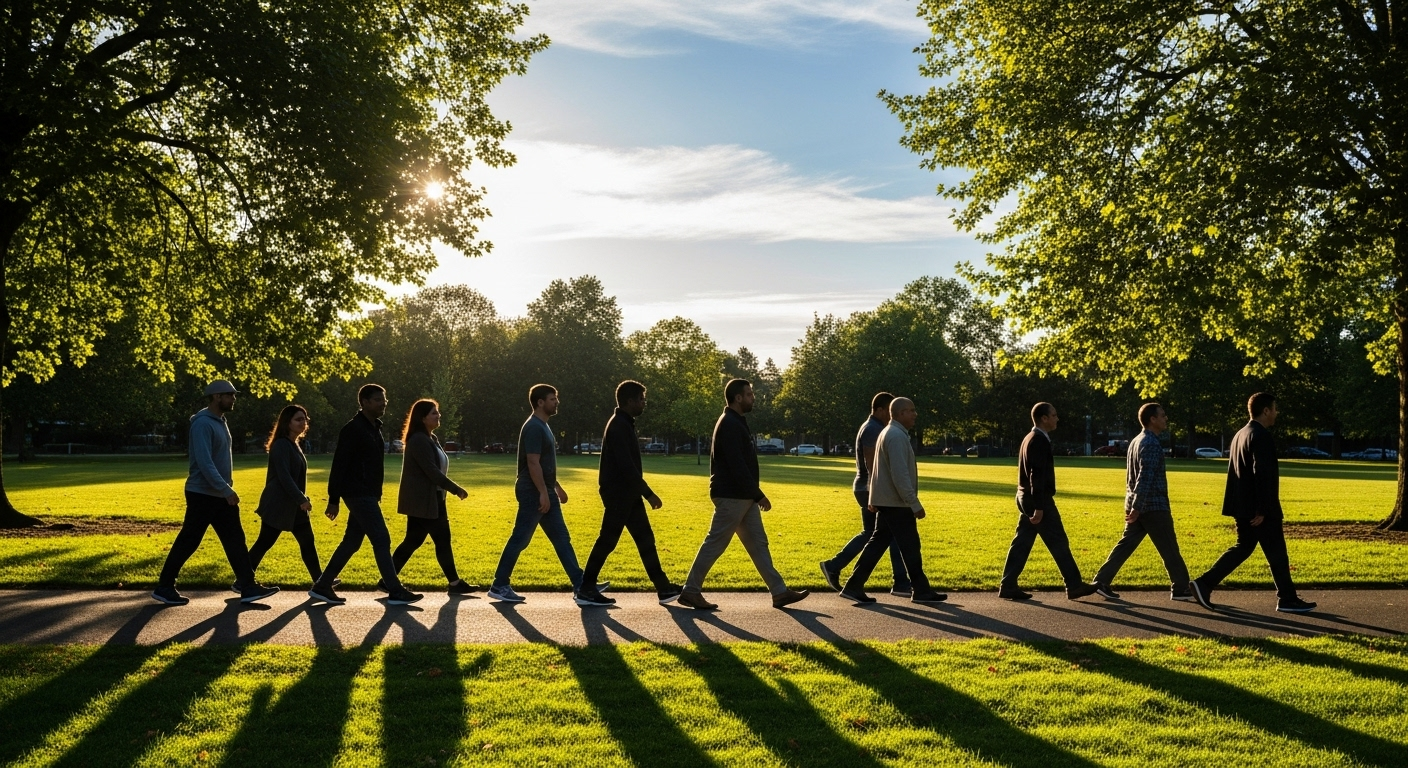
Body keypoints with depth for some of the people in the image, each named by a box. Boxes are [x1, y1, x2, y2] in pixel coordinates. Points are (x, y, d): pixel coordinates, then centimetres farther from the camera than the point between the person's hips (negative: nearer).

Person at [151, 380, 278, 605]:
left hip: (221, 495, 9)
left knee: (236, 541, 6)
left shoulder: (220, 421, 12)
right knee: (187, 542, 1)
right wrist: (226, 490, -25)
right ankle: (164, 587, 14)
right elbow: (204, 462, -25)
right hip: (203, 495, -9)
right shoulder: (203, 423, -18)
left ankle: (248, 587, 8)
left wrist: (227, 489, 15)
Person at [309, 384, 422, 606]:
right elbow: (339, 465, -16)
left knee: (351, 542, 12)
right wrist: (333, 499, -17)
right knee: (381, 540, -8)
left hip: (368, 495, 10)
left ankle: (322, 586, 19)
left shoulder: (374, 428, 14)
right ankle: (395, 592, -4)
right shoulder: (352, 429, -14)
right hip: (359, 495, -10)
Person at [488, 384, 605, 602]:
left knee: (562, 538, 8)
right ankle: (499, 586, 7)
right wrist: (543, 493, -24)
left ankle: (580, 584, 9)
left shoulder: (543, 426, 15)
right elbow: (533, 463, -22)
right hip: (533, 493, -10)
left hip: (545, 492, 10)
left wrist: (557, 487, 23)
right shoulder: (534, 427, -16)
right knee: (520, 539, -3)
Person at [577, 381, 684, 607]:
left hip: (627, 494, 10)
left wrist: (643, 492, 21)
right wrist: (649, 494, -22)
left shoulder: (624, 424, 14)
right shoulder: (618, 426, -17)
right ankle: (585, 591, 5)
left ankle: (663, 589, 13)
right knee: (607, 541, -4)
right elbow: (627, 466, -23)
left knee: (645, 539, 9)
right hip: (619, 494, -10)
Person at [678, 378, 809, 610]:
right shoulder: (729, 425, -16)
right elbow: (737, 466, -23)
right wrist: (758, 495, -19)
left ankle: (779, 591, 12)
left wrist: (754, 494, 19)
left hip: (744, 497, 10)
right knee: (715, 543, -4)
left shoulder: (737, 423, 16)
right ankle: (690, 591, 4)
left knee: (758, 543, 9)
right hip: (731, 496, -10)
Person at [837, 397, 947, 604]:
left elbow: (882, 470, 20)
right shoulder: (897, 436, -18)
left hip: (887, 501, 10)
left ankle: (854, 586, 8)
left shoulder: (889, 433, 16)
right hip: (897, 503, -10)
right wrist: (915, 504, -21)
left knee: (878, 543, 9)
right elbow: (900, 475, -24)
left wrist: (873, 498, 23)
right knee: (910, 547, 0)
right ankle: (921, 591, 11)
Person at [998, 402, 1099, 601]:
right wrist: (1039, 507, -24)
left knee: (1022, 543, 8)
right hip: (1038, 500, -10)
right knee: (1059, 543, -1)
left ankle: (1008, 586, 8)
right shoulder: (1039, 441, -16)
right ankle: (1074, 586, 7)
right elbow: (1037, 475, -22)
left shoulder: (1031, 438, 15)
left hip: (1026, 498, 10)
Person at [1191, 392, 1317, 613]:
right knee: (1277, 553, 3)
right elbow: (1262, 474, -23)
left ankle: (1205, 584, 5)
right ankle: (1287, 599, 14)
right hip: (1258, 509, -9)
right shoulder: (1262, 436, -16)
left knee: (1243, 548, 13)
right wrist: (1262, 510, -22)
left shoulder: (1240, 434, 14)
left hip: (1243, 506, 9)